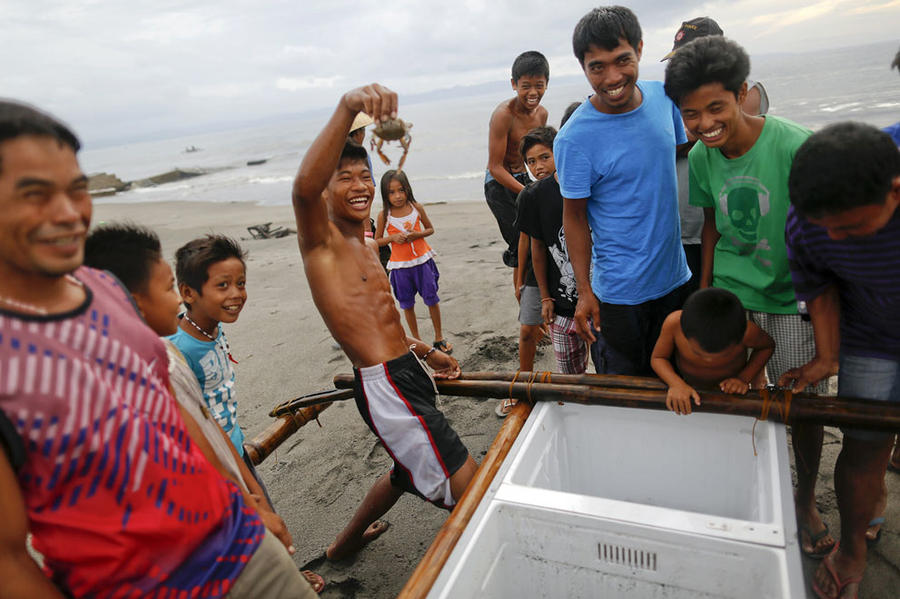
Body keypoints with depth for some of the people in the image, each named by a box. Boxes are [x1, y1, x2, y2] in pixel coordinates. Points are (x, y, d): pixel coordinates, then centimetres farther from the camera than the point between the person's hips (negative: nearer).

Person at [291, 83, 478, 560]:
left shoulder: (362, 245, 18)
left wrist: (424, 351, 30)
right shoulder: (321, 239, -10)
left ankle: (346, 543, 52)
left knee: (408, 471, 30)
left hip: (406, 374, 10)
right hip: (385, 386, -10)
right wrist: (347, 107, -45)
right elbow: (305, 187, -34)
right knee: (471, 494, -7)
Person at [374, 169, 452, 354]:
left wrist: (417, 234, -13)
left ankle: (439, 337, 21)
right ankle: (416, 340, 26)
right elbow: (377, 241, 2)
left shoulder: (416, 208, -6)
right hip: (400, 265, 0)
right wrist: (393, 238, -17)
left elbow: (430, 229, 7)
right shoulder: (384, 214, -8)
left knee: (432, 299, 3)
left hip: (422, 261, 0)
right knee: (407, 304, 9)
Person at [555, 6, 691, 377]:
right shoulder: (574, 139, -21)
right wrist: (585, 291, -11)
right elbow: (574, 216, -12)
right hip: (621, 290, -5)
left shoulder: (663, 96, -3)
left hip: (676, 276, 5)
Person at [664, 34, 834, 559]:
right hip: (732, 294, 3)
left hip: (794, 298, -3)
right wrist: (704, 291, 9)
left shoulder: (795, 146, -21)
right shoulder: (701, 156, -6)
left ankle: (807, 500, 32)